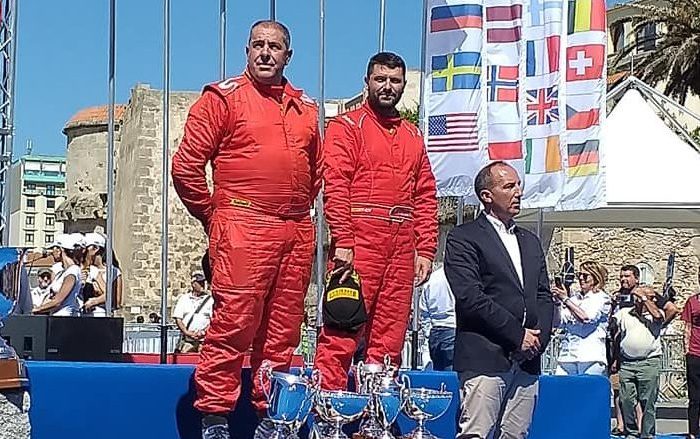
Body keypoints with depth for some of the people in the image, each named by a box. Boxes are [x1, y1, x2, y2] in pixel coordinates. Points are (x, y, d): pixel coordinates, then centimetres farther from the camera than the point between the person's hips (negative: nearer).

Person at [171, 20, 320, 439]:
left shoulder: (306, 108, 18)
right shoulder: (224, 97, 2)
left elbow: (317, 168, 31)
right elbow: (187, 165, -2)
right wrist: (213, 216, 2)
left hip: (297, 234, 6)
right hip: (243, 228, -6)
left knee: (282, 330, 9)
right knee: (234, 323, -9)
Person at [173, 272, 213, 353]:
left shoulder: (209, 300, 10)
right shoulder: (183, 298, 13)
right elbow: (178, 319, 8)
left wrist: (203, 332, -10)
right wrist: (187, 332, -6)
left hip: (204, 339, -1)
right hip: (186, 338, 1)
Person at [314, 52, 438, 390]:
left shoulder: (413, 137, 21)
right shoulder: (346, 127, 4)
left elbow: (426, 197, 18)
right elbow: (334, 186, -7)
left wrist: (426, 250, 9)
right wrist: (342, 242, -17)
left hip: (402, 250, 6)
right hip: (359, 244, -6)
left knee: (389, 340, 7)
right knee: (342, 335, -9)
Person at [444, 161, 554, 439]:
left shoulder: (531, 242, 23)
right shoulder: (464, 238, 0)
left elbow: (544, 297, 18)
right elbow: (470, 297, -11)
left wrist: (539, 336, -1)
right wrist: (518, 335, -11)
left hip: (527, 361, 6)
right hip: (484, 360, -6)